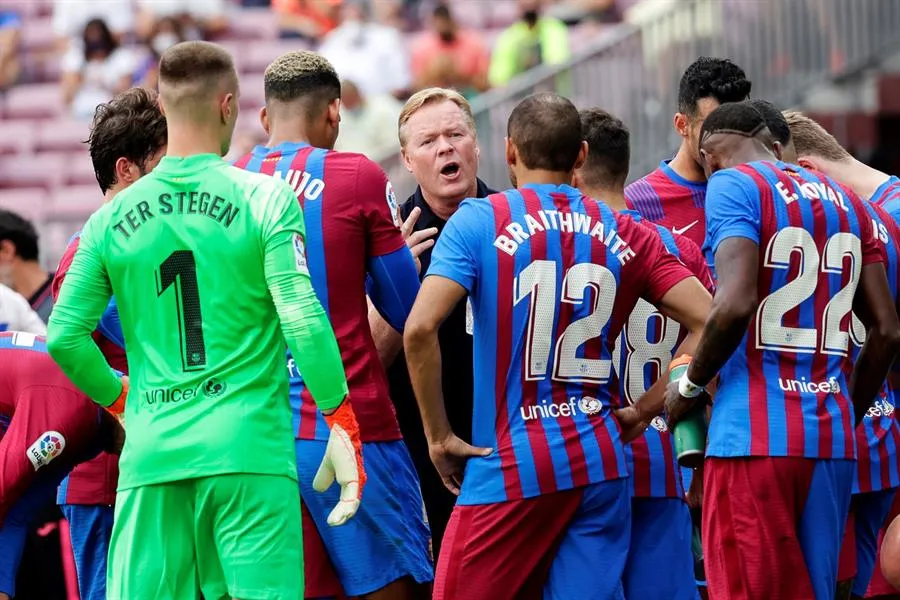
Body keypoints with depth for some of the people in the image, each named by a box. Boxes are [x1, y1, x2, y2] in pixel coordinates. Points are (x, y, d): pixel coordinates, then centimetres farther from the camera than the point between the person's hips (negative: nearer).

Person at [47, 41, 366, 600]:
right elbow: (303, 321, -11)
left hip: (150, 454, 3)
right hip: (248, 449, -3)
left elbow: (64, 337, 5)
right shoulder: (265, 199, -3)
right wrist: (343, 423, -3)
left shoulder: (111, 219, 7)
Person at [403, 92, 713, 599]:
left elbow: (420, 328, -15)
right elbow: (707, 321, 3)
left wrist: (439, 436, -5)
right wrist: (644, 412, 9)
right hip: (602, 464, 4)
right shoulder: (625, 234, 9)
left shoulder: (479, 221, -2)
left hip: (508, 466, -4)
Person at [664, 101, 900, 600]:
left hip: (755, 435, -6)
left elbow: (736, 304, -18)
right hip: (831, 439, 6)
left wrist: (689, 386, -4)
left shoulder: (734, 186, -3)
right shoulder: (844, 200, 17)